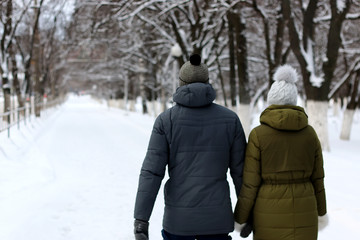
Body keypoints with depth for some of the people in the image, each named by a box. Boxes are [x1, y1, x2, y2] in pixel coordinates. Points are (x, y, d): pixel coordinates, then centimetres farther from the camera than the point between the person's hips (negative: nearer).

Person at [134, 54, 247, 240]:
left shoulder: (166, 120, -5)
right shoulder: (230, 119, -1)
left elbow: (151, 172, -10)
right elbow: (240, 170, 2)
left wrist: (141, 220, -9)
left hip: (179, 217, 0)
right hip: (216, 217, 1)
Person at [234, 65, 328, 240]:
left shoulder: (258, 135, -11)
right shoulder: (309, 133, -1)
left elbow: (250, 183, -10)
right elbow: (317, 177, 5)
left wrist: (240, 217, 1)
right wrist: (321, 209, 19)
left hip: (270, 212, -2)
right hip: (302, 211, 2)